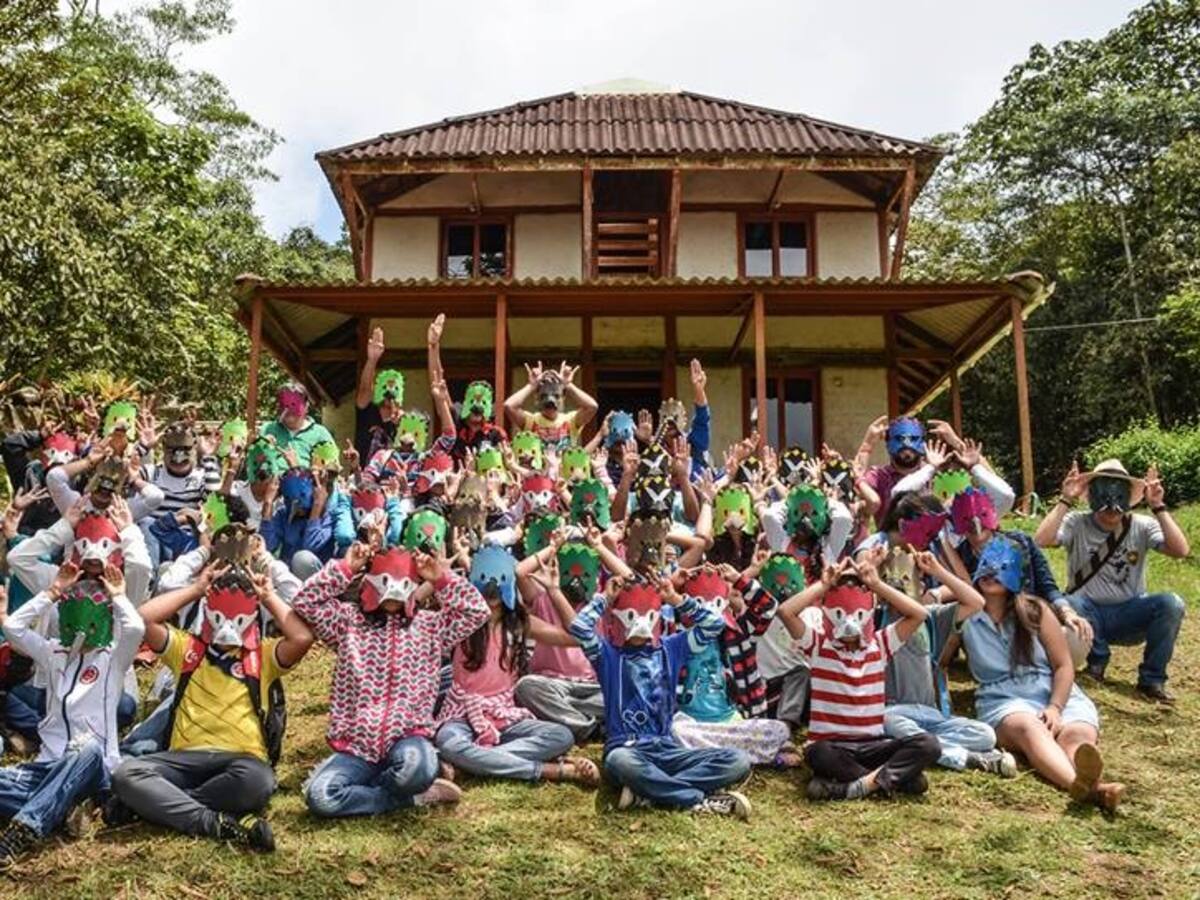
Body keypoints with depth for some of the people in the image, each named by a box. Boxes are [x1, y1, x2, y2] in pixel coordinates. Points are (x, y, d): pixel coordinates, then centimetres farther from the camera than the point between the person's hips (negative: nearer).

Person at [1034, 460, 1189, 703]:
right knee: (1069, 604, -35)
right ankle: (1098, 658, -2)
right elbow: (1041, 541, -25)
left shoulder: (1142, 526, -2)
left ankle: (1152, 680, -7)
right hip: (1088, 614, -1)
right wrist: (1065, 501, -24)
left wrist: (1158, 507, -22)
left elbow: (1181, 550, -19)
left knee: (1172, 604, -26)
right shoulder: (1076, 524, -6)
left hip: (1129, 616, 2)